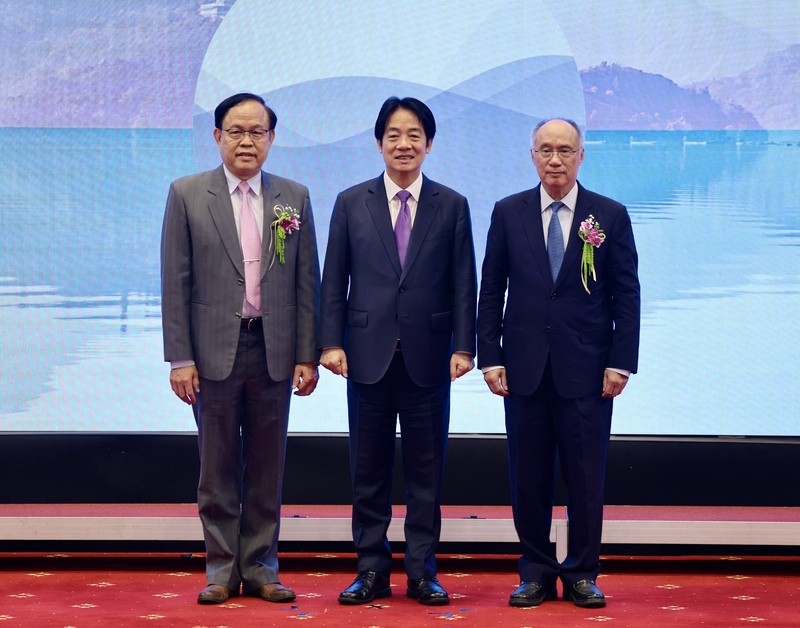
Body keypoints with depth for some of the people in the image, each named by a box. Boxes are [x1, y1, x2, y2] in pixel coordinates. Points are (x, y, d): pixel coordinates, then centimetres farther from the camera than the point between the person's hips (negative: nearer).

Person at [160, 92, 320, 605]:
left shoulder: (295, 197, 6)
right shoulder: (187, 195, 1)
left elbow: (307, 282, 6)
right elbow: (176, 282, -1)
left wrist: (308, 355, 0)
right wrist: (180, 357, -6)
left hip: (274, 351, 2)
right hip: (214, 349, -1)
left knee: (267, 466, 7)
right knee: (218, 467, 5)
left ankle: (261, 569, 15)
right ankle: (222, 570, 13)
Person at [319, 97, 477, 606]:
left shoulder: (452, 206, 5)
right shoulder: (352, 203, 6)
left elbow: (463, 283, 3)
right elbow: (334, 279, 5)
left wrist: (463, 347, -4)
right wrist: (331, 342, -3)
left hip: (427, 356, 0)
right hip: (369, 354, 0)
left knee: (427, 470, 5)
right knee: (369, 470, 6)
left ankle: (422, 572, 14)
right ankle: (372, 570, 15)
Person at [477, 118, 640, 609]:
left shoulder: (611, 216, 3)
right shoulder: (508, 213, 6)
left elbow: (627, 296, 2)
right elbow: (491, 291, 7)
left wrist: (621, 363, -5)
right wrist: (490, 358, 0)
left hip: (587, 369, -1)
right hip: (524, 368, 1)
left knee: (586, 479, 3)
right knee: (528, 478, 5)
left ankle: (582, 574, 15)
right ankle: (537, 573, 16)